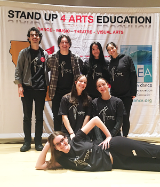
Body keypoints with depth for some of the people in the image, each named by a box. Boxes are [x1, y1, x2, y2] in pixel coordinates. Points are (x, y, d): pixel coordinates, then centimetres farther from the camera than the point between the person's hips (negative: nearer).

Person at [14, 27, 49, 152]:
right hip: (27, 89, -1)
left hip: (40, 89, 1)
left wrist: (47, 87, 2)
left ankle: (38, 142, 15)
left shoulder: (45, 54, 10)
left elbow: (47, 70, 9)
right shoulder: (24, 53, 5)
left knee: (39, 117, 5)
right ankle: (27, 142, 13)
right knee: (27, 116, 4)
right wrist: (19, 85, -9)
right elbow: (18, 70, 1)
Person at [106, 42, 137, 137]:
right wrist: (111, 92, 5)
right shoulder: (110, 63, 12)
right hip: (115, 95, 3)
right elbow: (110, 79, 14)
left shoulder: (126, 58, 2)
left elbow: (133, 75, -3)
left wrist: (133, 92, -9)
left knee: (125, 117, -1)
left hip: (127, 94, -3)